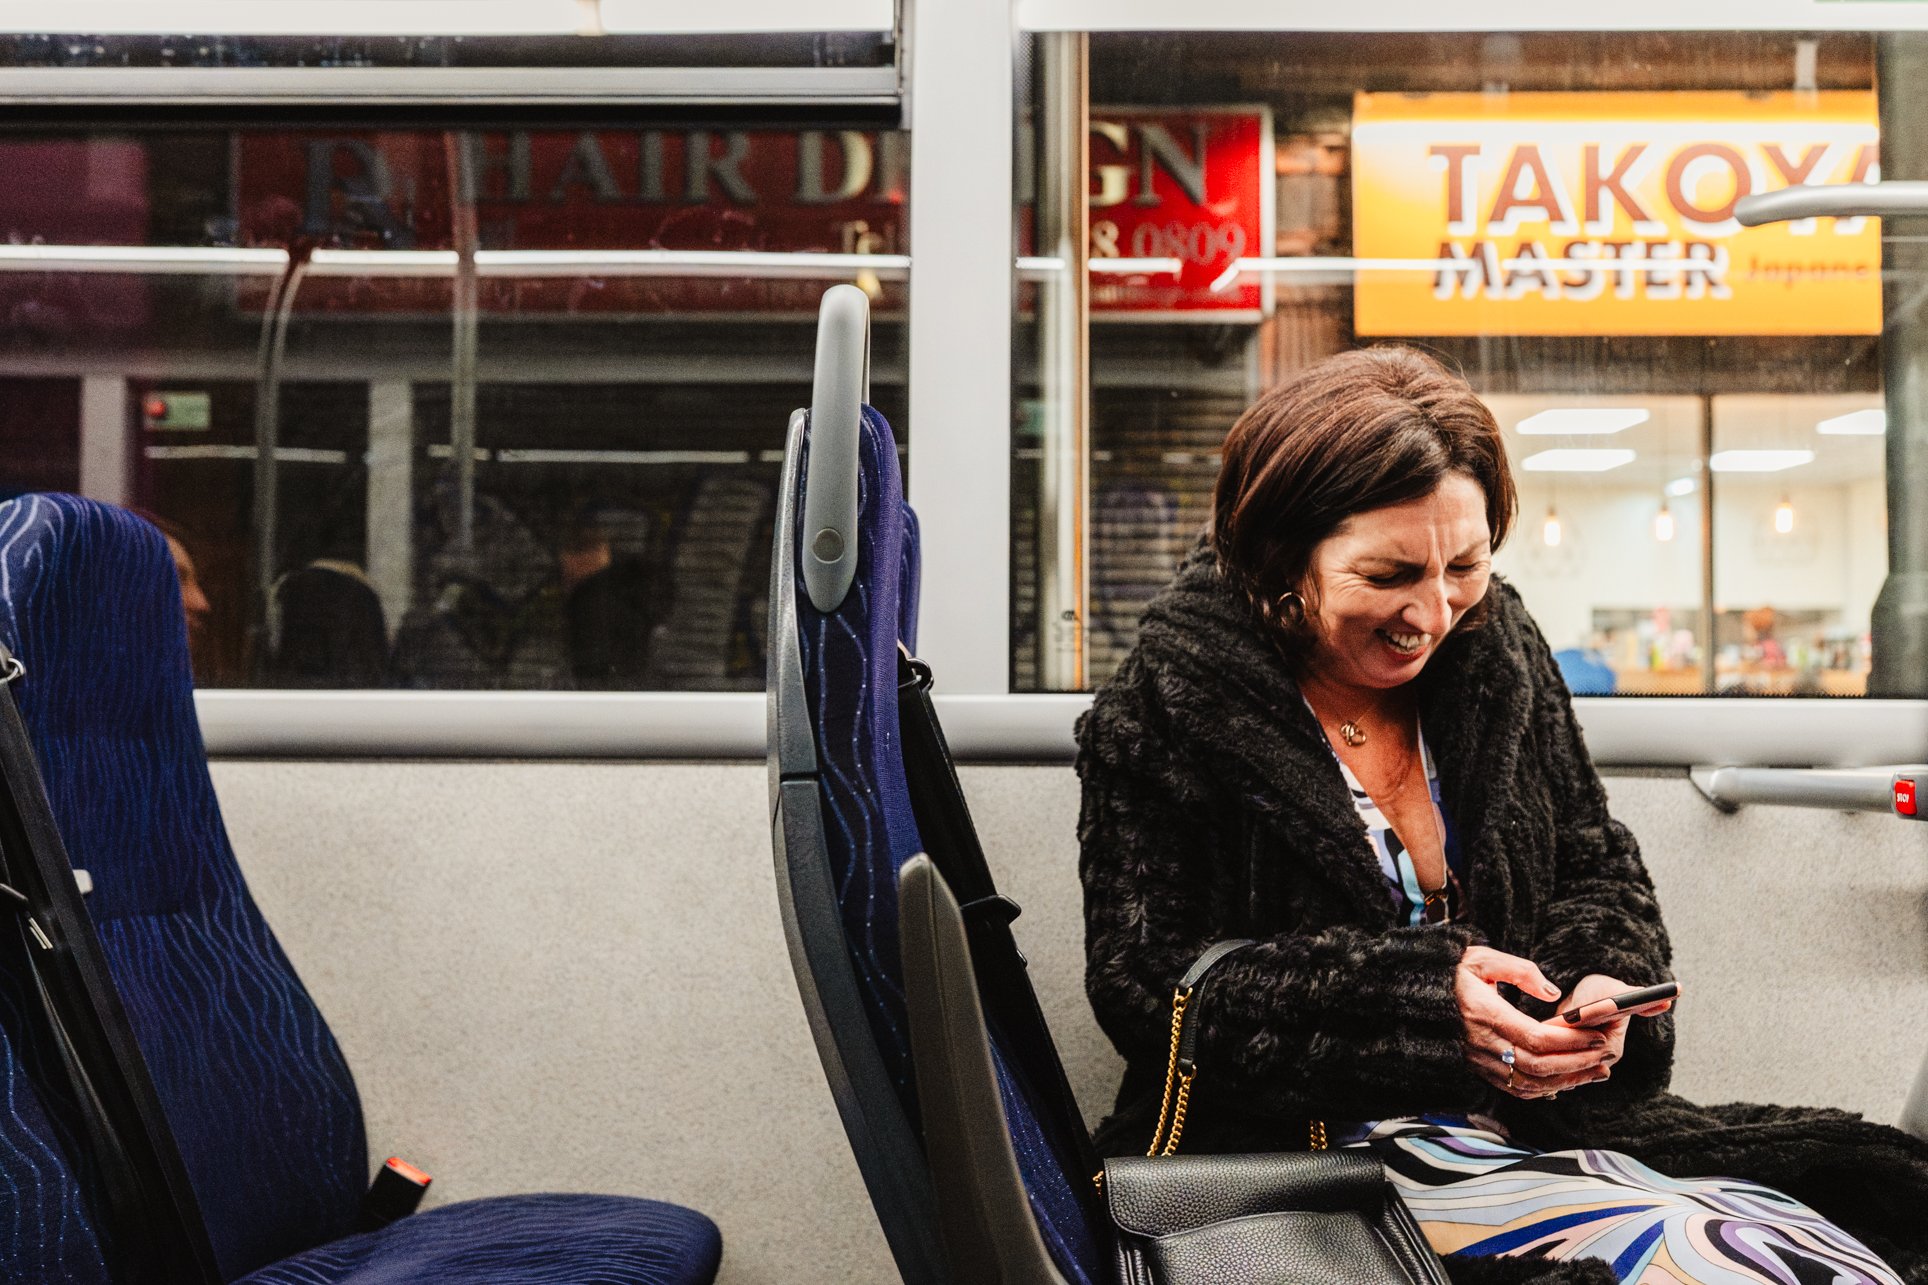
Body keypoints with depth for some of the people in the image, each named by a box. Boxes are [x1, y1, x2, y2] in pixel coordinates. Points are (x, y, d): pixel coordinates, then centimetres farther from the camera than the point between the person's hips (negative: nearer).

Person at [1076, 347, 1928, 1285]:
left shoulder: (1497, 647, 9)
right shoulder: (1163, 711, -8)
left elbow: (1597, 871, 16)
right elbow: (1145, 984, -12)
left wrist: (1596, 981, -8)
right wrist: (1421, 995, -21)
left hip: (1540, 1121, 6)